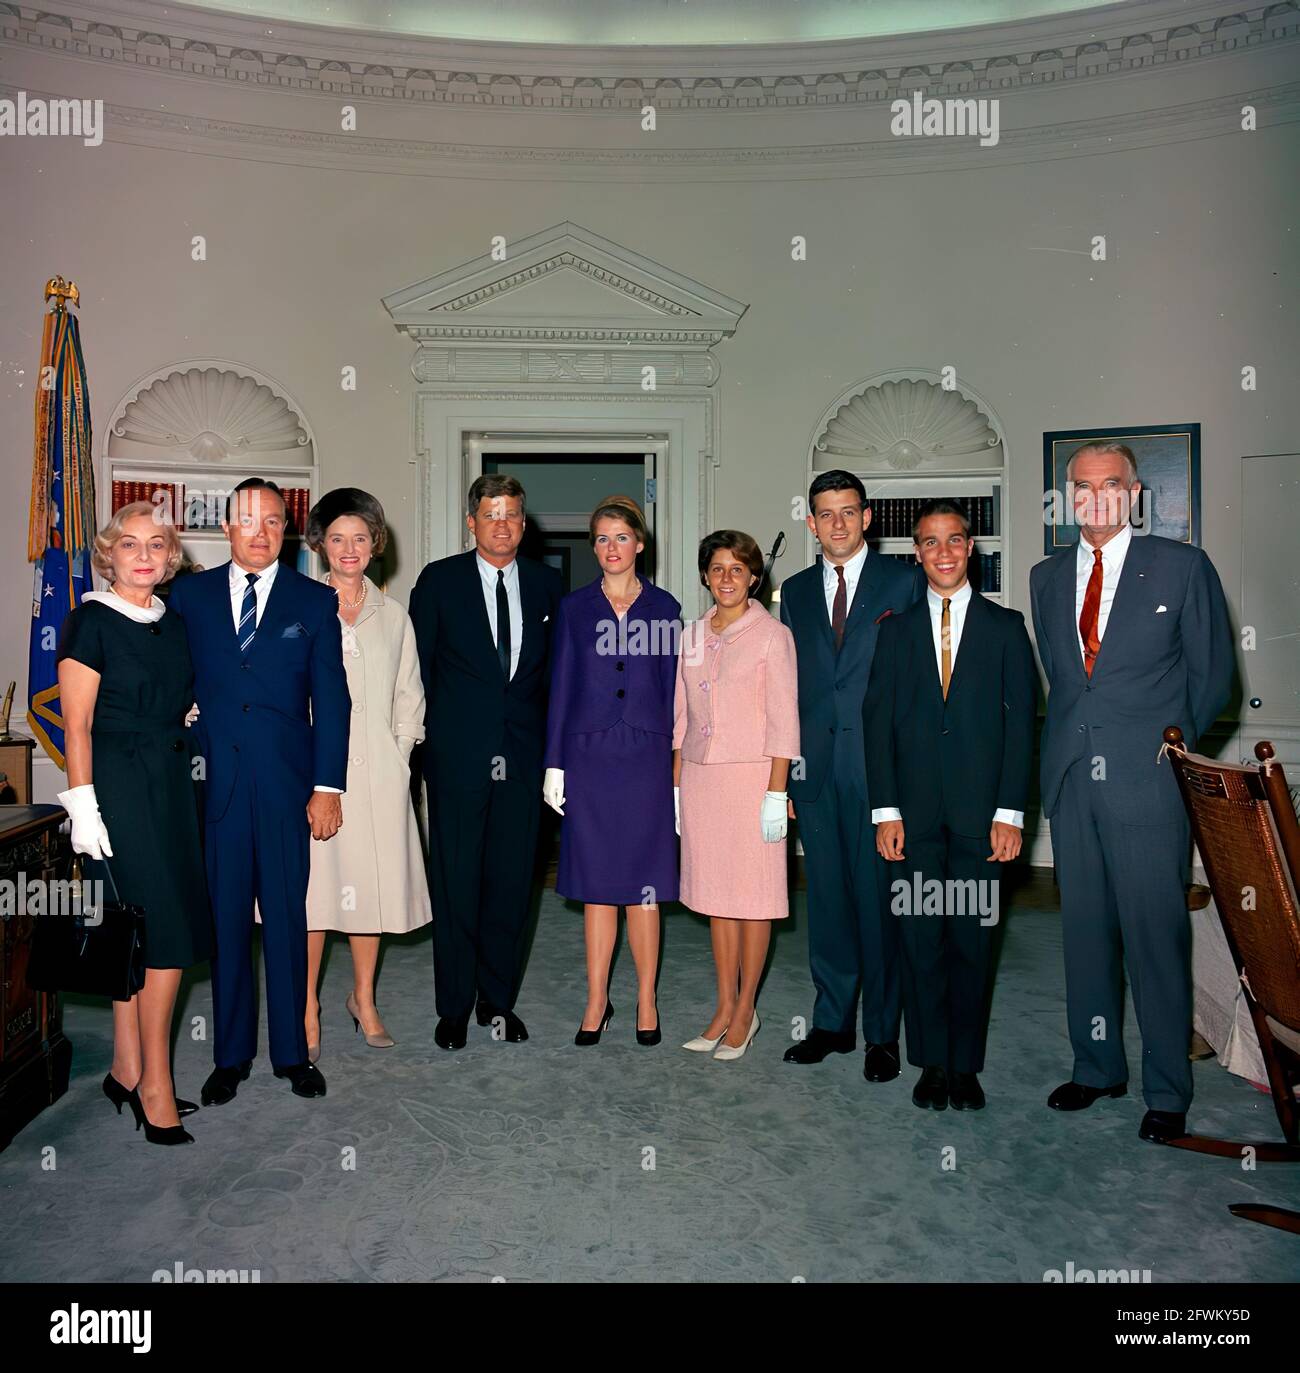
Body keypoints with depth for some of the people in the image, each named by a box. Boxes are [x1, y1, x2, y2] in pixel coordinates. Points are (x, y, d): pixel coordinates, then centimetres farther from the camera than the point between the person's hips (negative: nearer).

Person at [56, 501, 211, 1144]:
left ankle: (127, 1069, 22)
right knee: (165, 932, -7)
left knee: (137, 933, 11)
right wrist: (83, 805, -14)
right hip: (118, 784, -6)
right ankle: (154, 1084, 4)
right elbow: (76, 725, -9)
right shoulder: (91, 623, -6)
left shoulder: (173, 624, 12)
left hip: (171, 783, 6)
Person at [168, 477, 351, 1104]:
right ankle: (231, 1055, 21)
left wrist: (327, 786, -4)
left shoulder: (315, 601, 5)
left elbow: (331, 699, 2)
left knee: (287, 918, 6)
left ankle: (291, 1052, 20)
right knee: (226, 918, 7)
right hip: (215, 782, 1)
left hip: (286, 781, -1)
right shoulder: (191, 595, 9)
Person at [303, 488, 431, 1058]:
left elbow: (409, 696, 16)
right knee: (312, 887, -3)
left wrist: (399, 752, 6)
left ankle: (363, 998, 24)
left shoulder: (393, 615, 12)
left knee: (373, 883, 7)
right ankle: (308, 1007, 12)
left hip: (378, 769, 3)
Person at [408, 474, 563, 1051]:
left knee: (511, 880, 7)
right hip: (457, 754, -2)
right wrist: (422, 737, 2)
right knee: (455, 883, 4)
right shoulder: (440, 579, 3)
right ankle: (454, 1006, 19)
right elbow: (417, 664, 4)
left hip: (522, 756, 2)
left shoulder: (546, 583, 9)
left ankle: (498, 999, 23)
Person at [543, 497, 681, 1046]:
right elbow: (560, 688, 5)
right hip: (588, 754, 1)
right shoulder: (574, 608, 6)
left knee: (643, 884, 4)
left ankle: (646, 1000, 17)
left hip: (646, 757, -1)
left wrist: (675, 765, 1)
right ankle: (597, 1000, 18)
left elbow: (672, 689, 5)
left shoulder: (664, 608, 5)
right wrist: (554, 764, 1)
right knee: (596, 883, 6)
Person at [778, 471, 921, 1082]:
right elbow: (789, 682, 14)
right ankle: (831, 1022, 24)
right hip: (815, 768, 4)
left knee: (879, 899, 2)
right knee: (826, 898, 11)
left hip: (881, 764, -4)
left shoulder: (903, 581, 1)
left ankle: (881, 1033, 16)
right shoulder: (795, 591, 14)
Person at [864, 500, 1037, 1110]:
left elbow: (1020, 721, 2)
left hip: (980, 812, -1)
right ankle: (931, 1063, 19)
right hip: (914, 813, 1)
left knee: (972, 941, 6)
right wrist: (885, 811, -3)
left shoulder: (1005, 626, 7)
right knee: (921, 939, 5)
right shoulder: (897, 629, 10)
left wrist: (1010, 812, -6)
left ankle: (966, 1066, 20)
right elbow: (878, 721, 5)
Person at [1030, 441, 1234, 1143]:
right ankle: (1097, 1067, 27)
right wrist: (1077, 734, 9)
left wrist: (1173, 744, 4)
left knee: (1156, 935, 0)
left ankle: (1167, 1092, 15)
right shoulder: (1046, 577, 13)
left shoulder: (1182, 566, 1)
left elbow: (1213, 672, 5)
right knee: (1084, 929, 12)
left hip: (1147, 777, -4)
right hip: (1071, 779, 4)